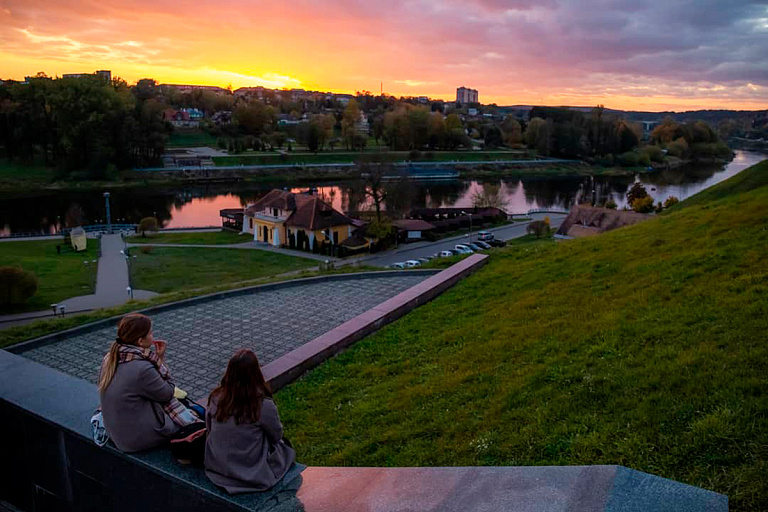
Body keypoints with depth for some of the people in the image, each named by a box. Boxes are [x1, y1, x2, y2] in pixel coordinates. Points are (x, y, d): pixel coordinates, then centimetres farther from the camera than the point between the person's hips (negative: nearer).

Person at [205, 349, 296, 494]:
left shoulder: (215, 398, -14)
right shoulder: (264, 406, -27)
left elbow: (209, 429, 3)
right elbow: (276, 436, -8)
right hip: (252, 475, -5)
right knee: (287, 449, 25)